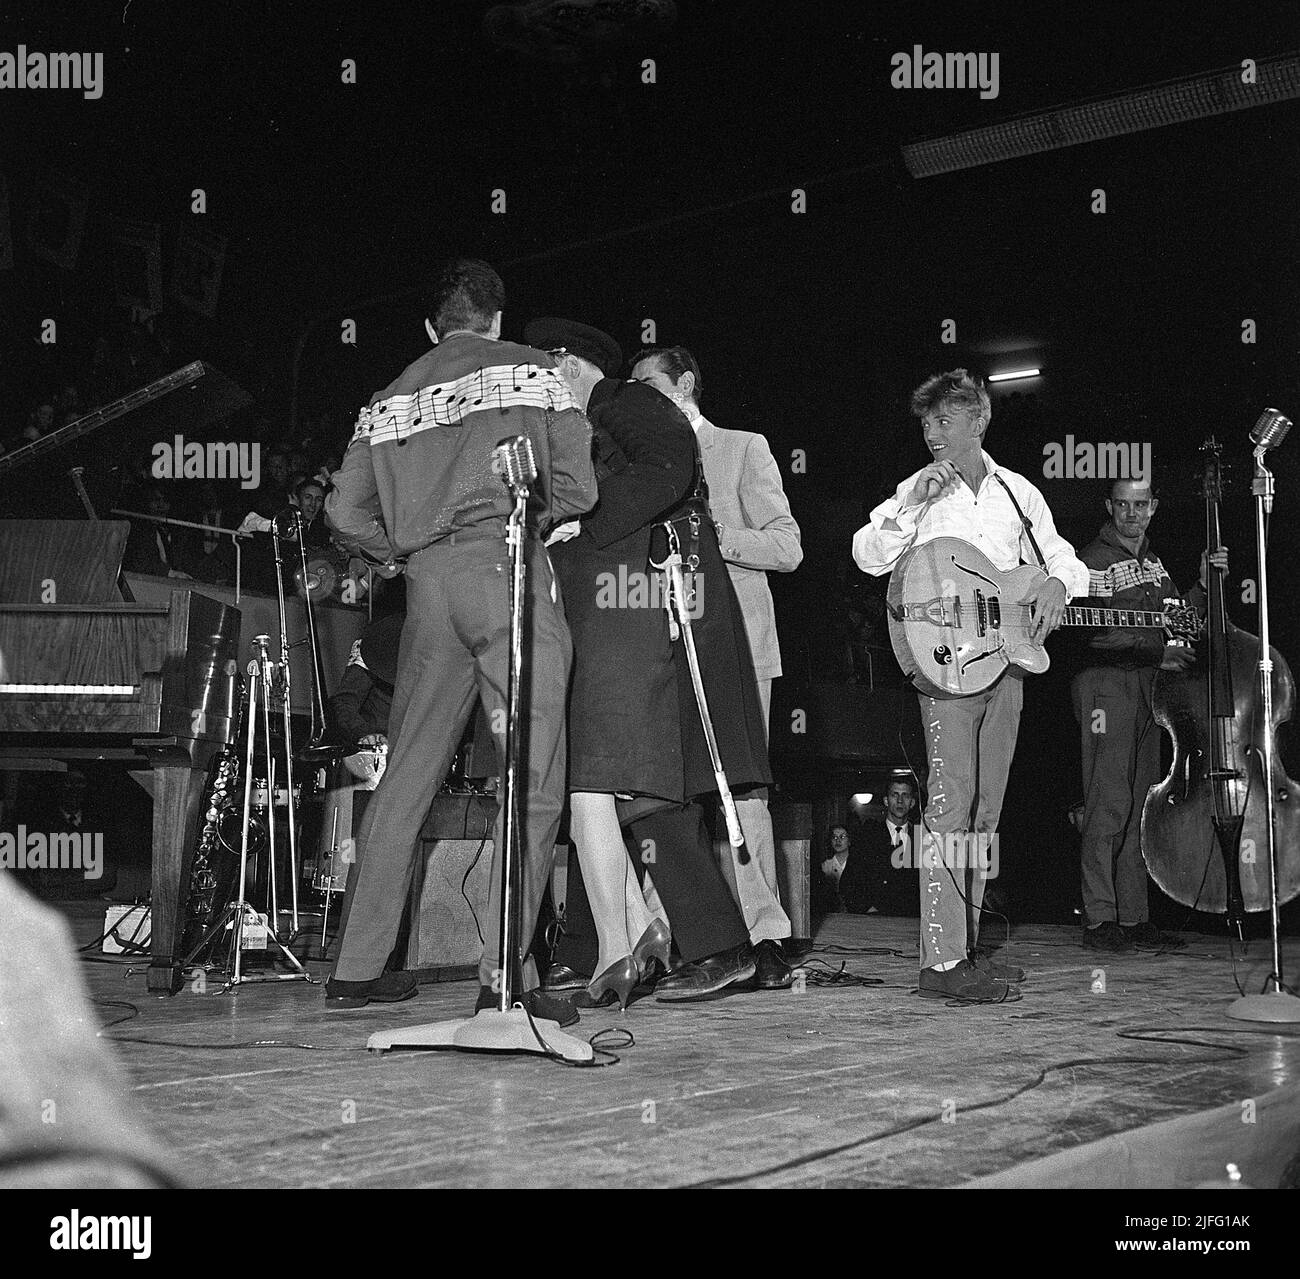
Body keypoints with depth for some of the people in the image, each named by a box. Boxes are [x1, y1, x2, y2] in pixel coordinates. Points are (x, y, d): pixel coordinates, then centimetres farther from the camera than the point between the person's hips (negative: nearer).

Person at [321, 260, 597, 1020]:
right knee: (534, 780, -4)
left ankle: (359, 966, 16)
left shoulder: (389, 400, 18)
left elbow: (346, 514, 12)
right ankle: (505, 977, -10)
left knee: (408, 777, 11)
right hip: (507, 563, -5)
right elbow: (577, 489, 0)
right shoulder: (532, 370, 7)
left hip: (428, 584, 5)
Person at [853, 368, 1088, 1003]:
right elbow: (869, 558, -8)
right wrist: (915, 503, -17)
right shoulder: (918, 491, 3)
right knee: (950, 805, -13)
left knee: (984, 811, 8)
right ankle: (943, 960, -15)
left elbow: (1063, 558, 18)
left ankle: (965, 945, 16)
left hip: (1005, 656, 5)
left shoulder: (1016, 491, 14)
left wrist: (1058, 582, -4)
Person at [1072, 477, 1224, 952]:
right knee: (1109, 804, -12)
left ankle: (1134, 918, 11)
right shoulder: (1094, 561, -4)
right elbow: (1099, 635, -13)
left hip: (1148, 689, 8)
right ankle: (1100, 920, -9)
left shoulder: (1153, 561, 21)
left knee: (1140, 808, 7)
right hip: (1106, 686, -8)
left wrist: (1205, 585, 9)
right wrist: (1156, 652, -16)